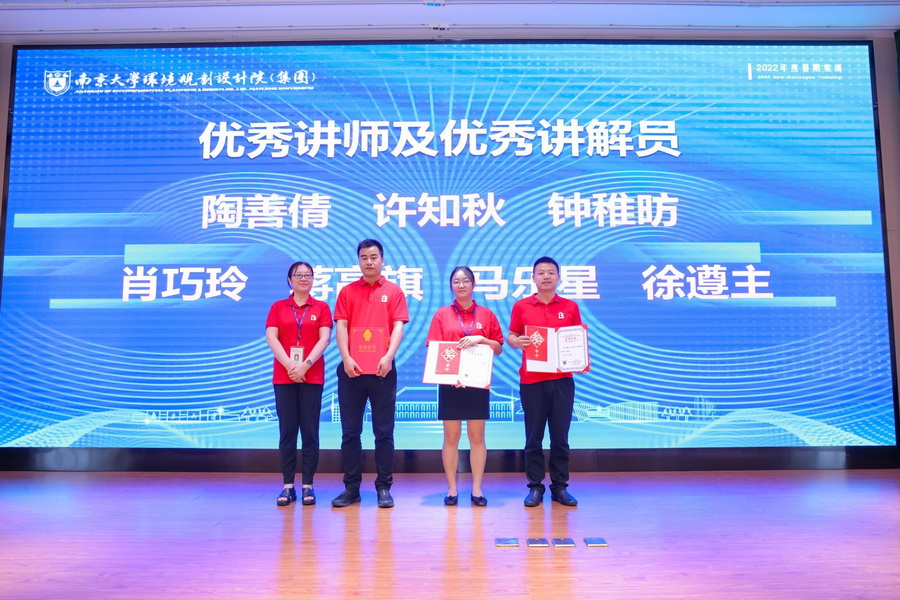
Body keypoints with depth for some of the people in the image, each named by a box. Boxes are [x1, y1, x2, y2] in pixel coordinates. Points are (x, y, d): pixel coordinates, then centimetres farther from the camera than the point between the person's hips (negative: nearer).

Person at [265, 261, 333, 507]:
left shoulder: (321, 307, 8)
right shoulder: (278, 307, 10)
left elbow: (324, 339, -2)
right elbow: (271, 338, -1)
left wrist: (306, 365, -15)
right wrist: (289, 365, -14)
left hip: (312, 376, -1)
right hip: (283, 376, 1)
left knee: (310, 431, 0)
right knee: (287, 430, 2)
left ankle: (308, 485, 6)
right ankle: (288, 486, 7)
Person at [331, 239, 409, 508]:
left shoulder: (394, 291, 7)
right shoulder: (347, 292, 11)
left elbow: (398, 327, -1)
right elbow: (341, 327, 4)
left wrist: (388, 356, -15)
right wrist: (346, 358, -10)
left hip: (382, 370, -1)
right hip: (351, 370, 2)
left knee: (384, 432, 3)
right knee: (350, 432, 6)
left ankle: (384, 487, 12)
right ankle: (351, 487, 15)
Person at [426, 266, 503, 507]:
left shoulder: (486, 315, 7)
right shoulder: (442, 314, 4)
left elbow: (499, 348, 7)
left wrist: (481, 339, -12)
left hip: (478, 383, 1)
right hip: (450, 382, -1)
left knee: (477, 437, 5)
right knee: (451, 437, 4)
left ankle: (477, 488, 13)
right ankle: (452, 489, 13)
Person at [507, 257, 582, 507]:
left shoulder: (570, 307, 7)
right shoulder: (521, 306, 4)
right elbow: (510, 337, 7)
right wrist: (517, 342, -15)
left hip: (562, 379, 1)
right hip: (531, 380, -1)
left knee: (560, 436, 6)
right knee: (534, 437, 5)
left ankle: (560, 486, 17)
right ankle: (535, 486, 15)